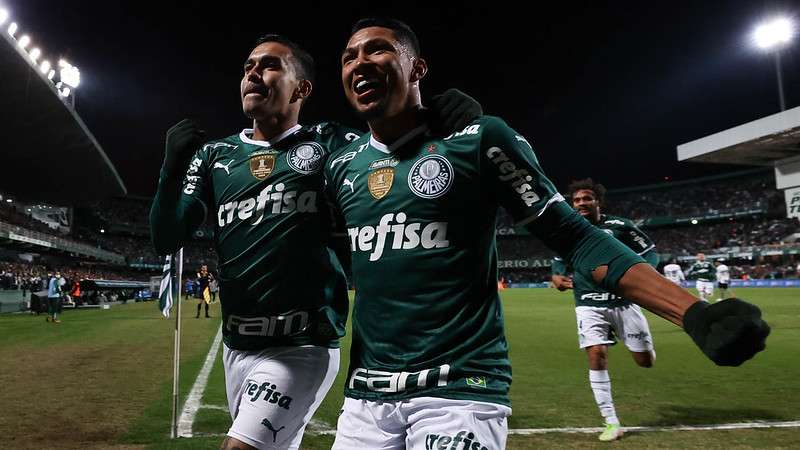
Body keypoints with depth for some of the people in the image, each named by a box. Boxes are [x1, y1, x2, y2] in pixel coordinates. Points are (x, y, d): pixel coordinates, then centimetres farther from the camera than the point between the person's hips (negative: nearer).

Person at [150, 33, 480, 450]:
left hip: (302, 349, -4)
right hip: (236, 348, 5)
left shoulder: (332, 146, -2)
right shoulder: (215, 156, 7)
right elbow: (166, 241, 4)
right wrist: (173, 166, -12)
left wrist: (448, 121, -28)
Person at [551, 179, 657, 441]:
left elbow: (650, 253, 1)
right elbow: (560, 260, 20)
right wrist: (556, 275, -2)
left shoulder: (619, 226, -5)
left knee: (645, 361, 5)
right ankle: (611, 423, 0)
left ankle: (643, 342, 45)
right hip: (589, 306, 1)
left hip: (623, 301, -1)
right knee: (597, 356, -13)